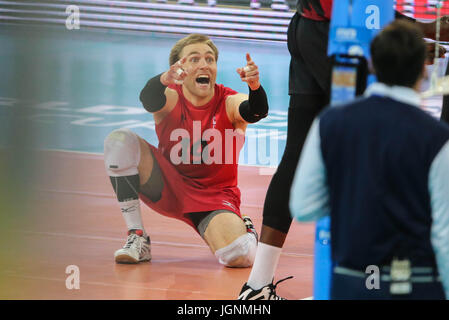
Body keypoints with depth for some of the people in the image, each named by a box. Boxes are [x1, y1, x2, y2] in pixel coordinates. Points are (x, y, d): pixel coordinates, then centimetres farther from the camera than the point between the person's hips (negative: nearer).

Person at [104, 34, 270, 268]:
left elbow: (255, 112, -34)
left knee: (240, 256, -31)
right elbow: (149, 101, -35)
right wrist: (164, 79, -58)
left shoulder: (229, 103, -12)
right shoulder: (171, 99, -11)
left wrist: (255, 87, -57)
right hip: (167, 189, 2)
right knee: (120, 141, -23)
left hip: (214, 195, -2)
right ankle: (137, 237, -14)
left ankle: (245, 229, 12)